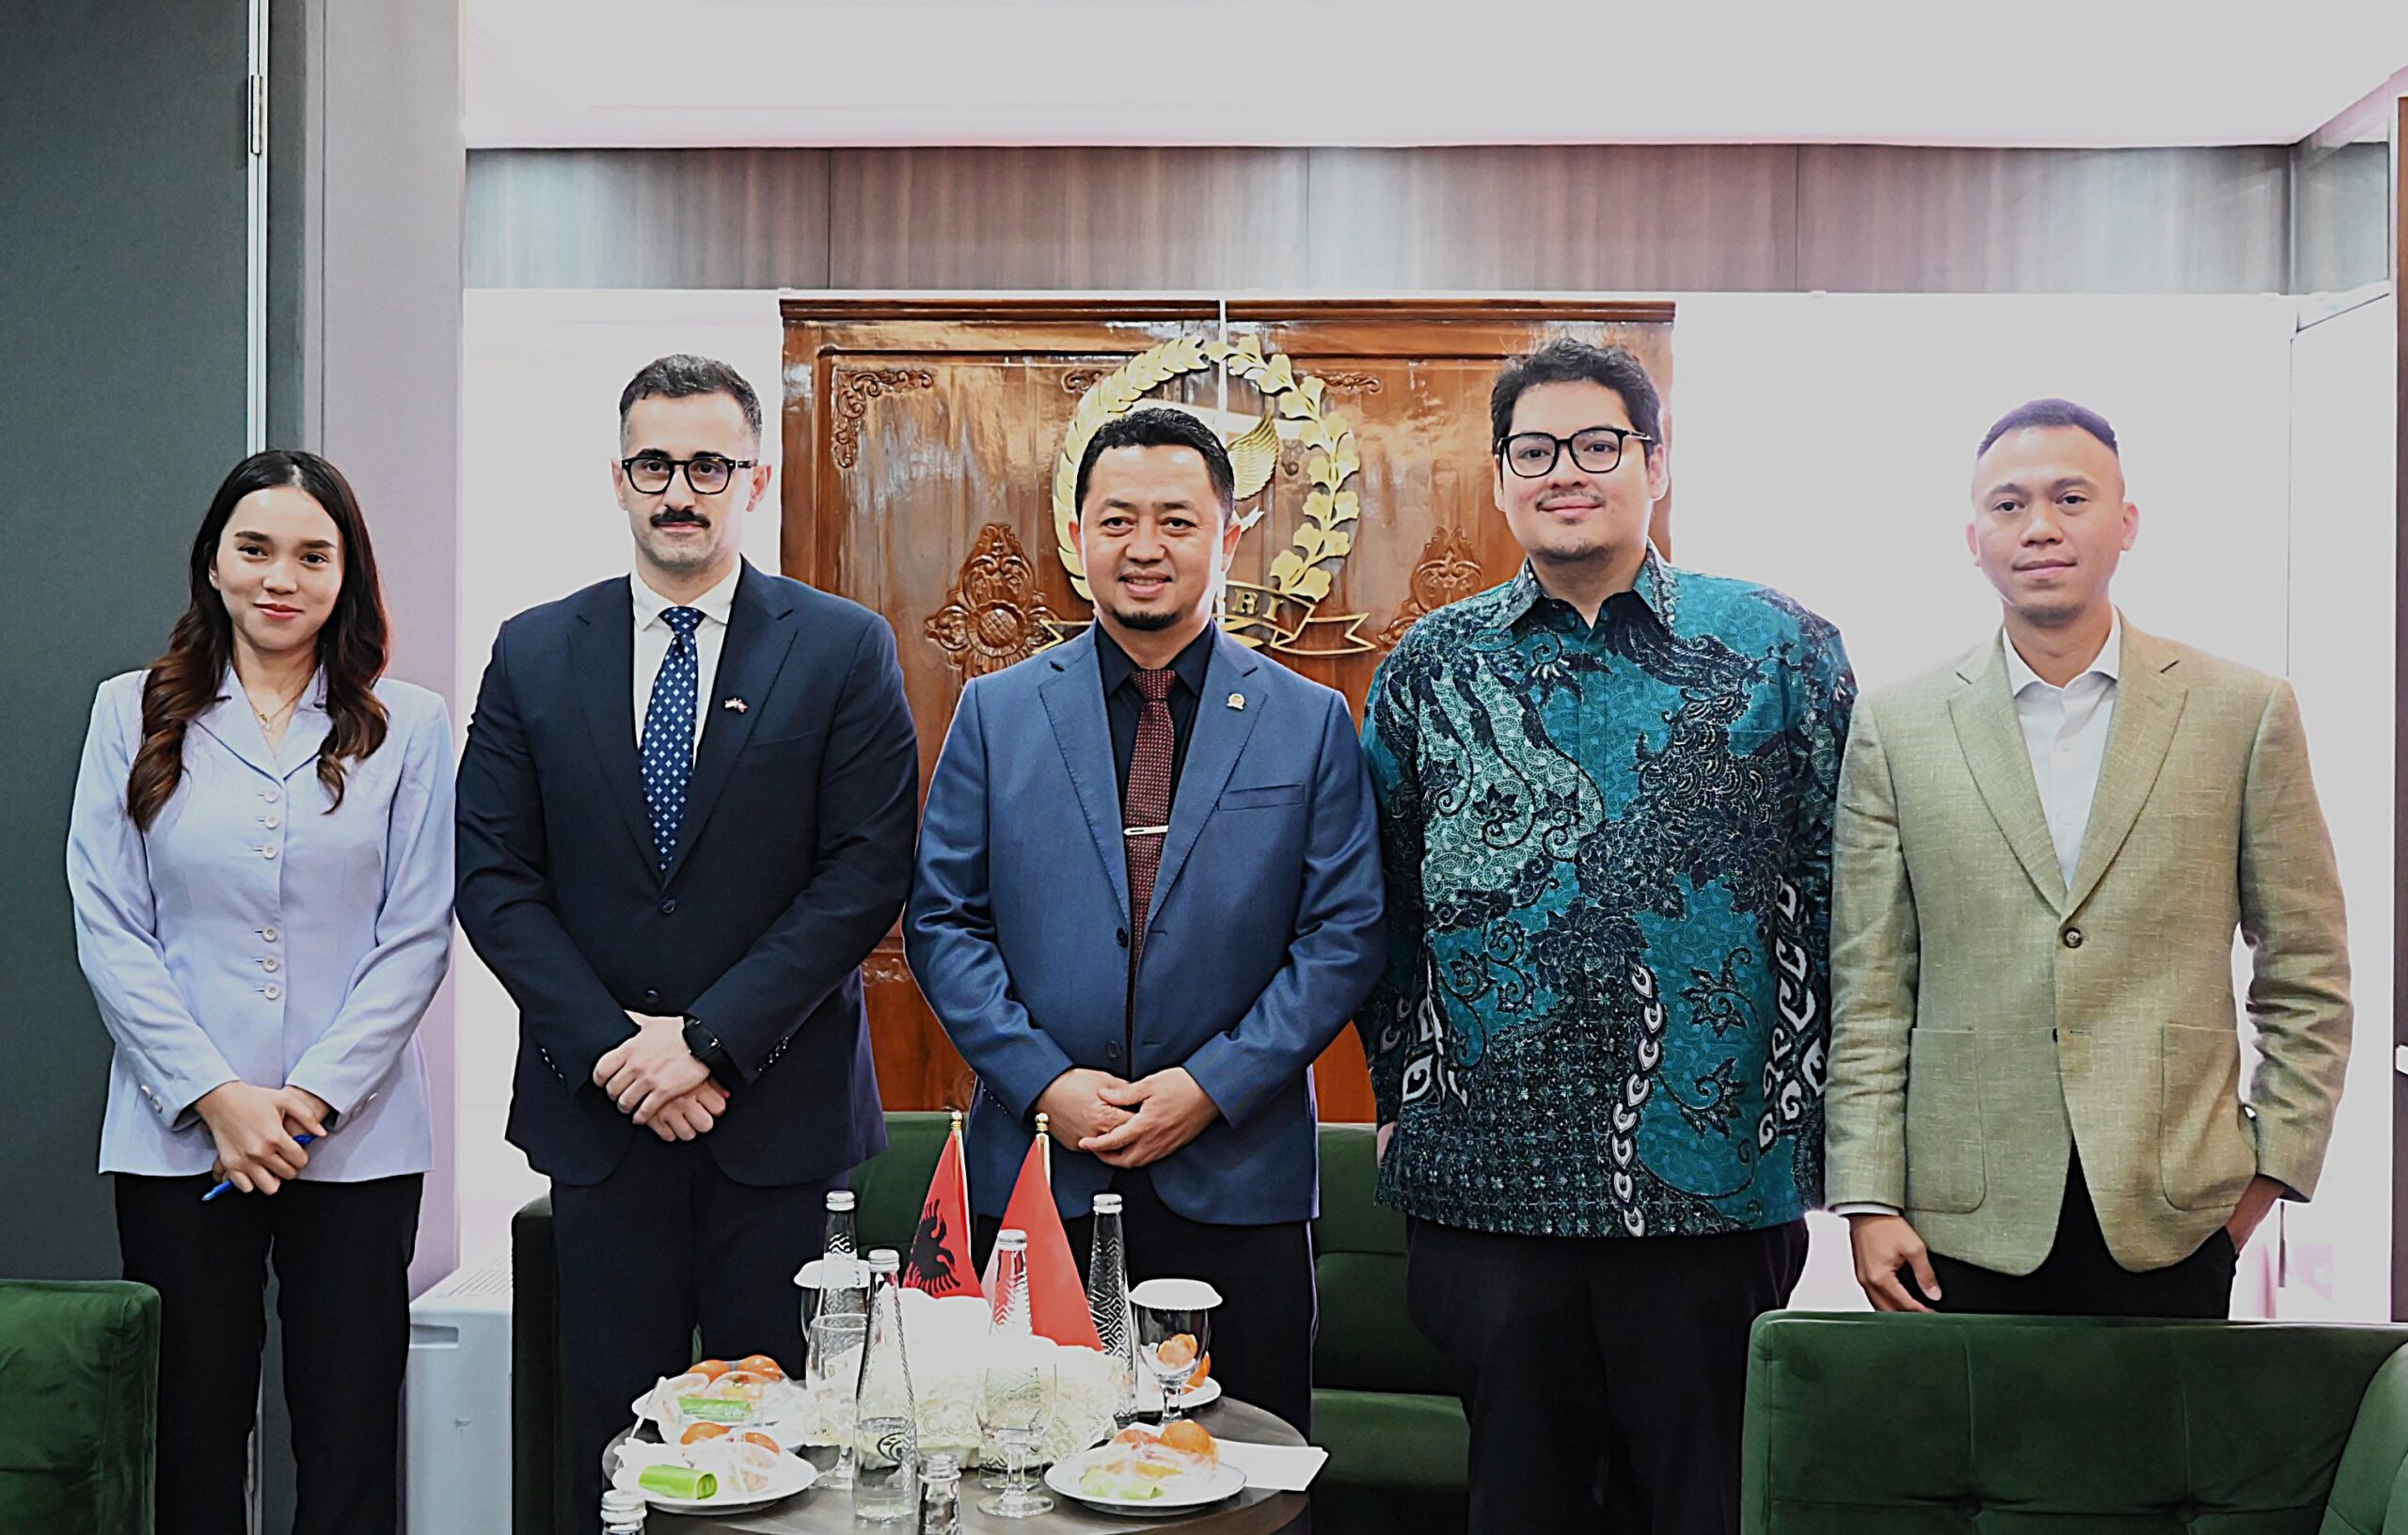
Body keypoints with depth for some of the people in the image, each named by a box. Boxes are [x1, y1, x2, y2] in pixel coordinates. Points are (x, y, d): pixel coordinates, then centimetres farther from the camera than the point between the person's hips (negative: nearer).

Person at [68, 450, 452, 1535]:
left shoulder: (407, 726, 4)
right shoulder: (133, 713, 5)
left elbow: (418, 938, 0)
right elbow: (108, 928, 1)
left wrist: (313, 1096, -10)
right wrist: (215, 1096, -9)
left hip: (357, 1140, 0)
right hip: (178, 1134, 0)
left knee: (349, 1442, 4)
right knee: (192, 1434, 7)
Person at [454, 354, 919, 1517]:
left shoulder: (845, 649, 0)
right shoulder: (534, 654, 7)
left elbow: (869, 873, -7)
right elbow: (492, 875, 3)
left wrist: (708, 1038, -13)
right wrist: (607, 1046, -9)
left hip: (780, 1110, -2)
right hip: (599, 1110, 2)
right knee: (615, 1435, 9)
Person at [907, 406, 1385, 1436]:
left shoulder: (1311, 722, 3)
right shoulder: (995, 712, 6)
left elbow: (1344, 935, -1)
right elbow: (941, 920, 4)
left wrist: (1213, 1085, -10)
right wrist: (1043, 1081, -9)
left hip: (1239, 1182, 0)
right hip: (1036, 1173, 1)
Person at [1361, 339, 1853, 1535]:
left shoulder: (1782, 652, 2)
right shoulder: (1431, 666, 7)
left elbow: (1836, 893, 3)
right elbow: (1386, 902, 12)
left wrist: (1810, 1117, 0)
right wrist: (1399, 1096, 10)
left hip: (1716, 1178, -1)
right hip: (1482, 1178, 1)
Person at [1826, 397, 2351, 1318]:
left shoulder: (2246, 712, 4)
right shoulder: (1898, 725, 5)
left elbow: (2306, 973, 8)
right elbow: (1869, 986, 4)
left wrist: (2272, 1171, 2)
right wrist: (1868, 1200, -2)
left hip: (2172, 1219, 0)